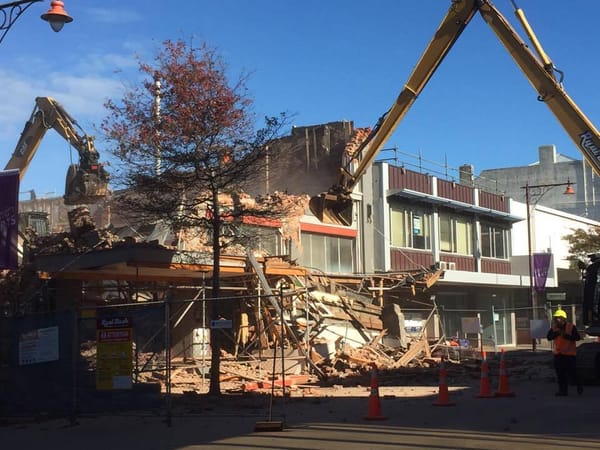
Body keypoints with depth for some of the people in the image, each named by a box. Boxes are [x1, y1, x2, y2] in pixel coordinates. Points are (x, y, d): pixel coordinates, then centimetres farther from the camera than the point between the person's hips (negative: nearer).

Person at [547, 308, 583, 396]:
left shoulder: (571, 326, -8)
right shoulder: (554, 327, 4)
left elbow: (577, 337, -17)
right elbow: (549, 337, -6)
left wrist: (566, 335, -25)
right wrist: (556, 332, -21)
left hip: (569, 353, -5)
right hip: (558, 353, 5)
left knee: (571, 372, -3)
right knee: (560, 373, 5)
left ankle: (579, 386, 21)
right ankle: (563, 390, 12)